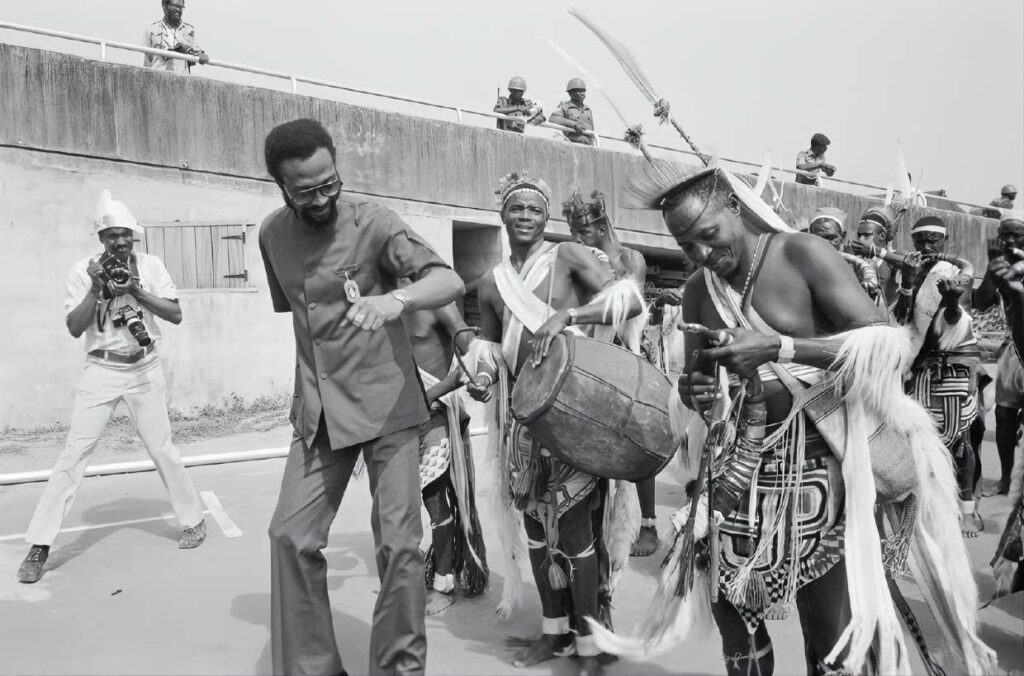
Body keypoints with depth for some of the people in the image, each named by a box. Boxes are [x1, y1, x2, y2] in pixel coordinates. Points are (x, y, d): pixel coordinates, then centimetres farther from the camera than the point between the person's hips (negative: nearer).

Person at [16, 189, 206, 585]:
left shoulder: (150, 266, 0)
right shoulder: (83, 271, -2)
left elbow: (176, 315, -5)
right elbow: (74, 328, -6)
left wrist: (135, 289, -15)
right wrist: (97, 287, -17)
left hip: (144, 369, 0)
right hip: (101, 371, 0)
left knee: (162, 450, 5)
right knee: (74, 454, -4)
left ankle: (193, 520, 22)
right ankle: (38, 545, 3)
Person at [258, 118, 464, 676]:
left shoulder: (372, 222, -11)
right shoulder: (272, 234, 5)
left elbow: (449, 281, -22)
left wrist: (395, 300, -43)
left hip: (386, 404, -4)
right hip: (317, 413, 5)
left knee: (398, 543, -5)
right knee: (291, 536, 0)